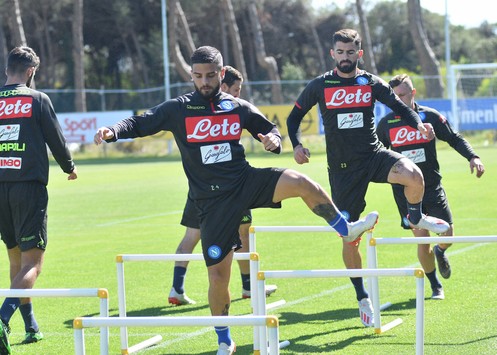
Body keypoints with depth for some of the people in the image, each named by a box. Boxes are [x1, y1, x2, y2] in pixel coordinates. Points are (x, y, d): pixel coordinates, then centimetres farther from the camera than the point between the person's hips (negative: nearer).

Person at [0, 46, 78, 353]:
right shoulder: (37, 99, -4)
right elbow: (57, 140, 1)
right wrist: (70, 167, 20)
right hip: (29, 186, -5)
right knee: (32, 264, -7)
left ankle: (31, 327, 25)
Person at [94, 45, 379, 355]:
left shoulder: (239, 108, 5)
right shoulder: (179, 109, -2)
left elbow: (270, 129, 18)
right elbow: (140, 124, -5)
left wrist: (274, 139, -6)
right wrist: (113, 131, -25)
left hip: (246, 181, 2)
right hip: (213, 201, -1)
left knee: (300, 182, -25)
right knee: (218, 276, -2)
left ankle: (346, 229, -5)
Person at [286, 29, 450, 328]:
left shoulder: (372, 83, 2)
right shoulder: (320, 86, 0)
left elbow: (401, 107, 0)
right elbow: (295, 116, 10)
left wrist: (419, 124, -21)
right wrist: (296, 145, -8)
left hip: (374, 156, 0)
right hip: (342, 168, 0)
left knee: (413, 175, -32)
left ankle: (417, 217, 3)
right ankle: (363, 299, 19)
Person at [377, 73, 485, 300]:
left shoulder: (430, 116, -2)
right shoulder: (386, 123, 0)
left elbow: (454, 138, 5)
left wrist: (472, 157, -8)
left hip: (432, 186, 0)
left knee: (447, 235, -4)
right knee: (422, 240, -5)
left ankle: (440, 252, 34)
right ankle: (435, 286, 13)